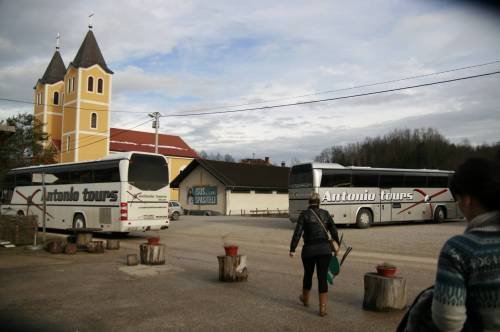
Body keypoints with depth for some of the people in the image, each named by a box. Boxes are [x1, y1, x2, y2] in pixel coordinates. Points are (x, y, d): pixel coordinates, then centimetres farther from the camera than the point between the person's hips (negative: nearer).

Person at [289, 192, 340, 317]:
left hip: (309, 250, -1)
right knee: (322, 278, 3)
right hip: (325, 249, 1)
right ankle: (322, 308, 0)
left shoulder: (304, 214, -4)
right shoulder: (325, 213, 4)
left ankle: (305, 299, 42)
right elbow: (334, 231, 9)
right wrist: (337, 244, 25)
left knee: (308, 274, 20)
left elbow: (297, 233, -11)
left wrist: (292, 249, -7)